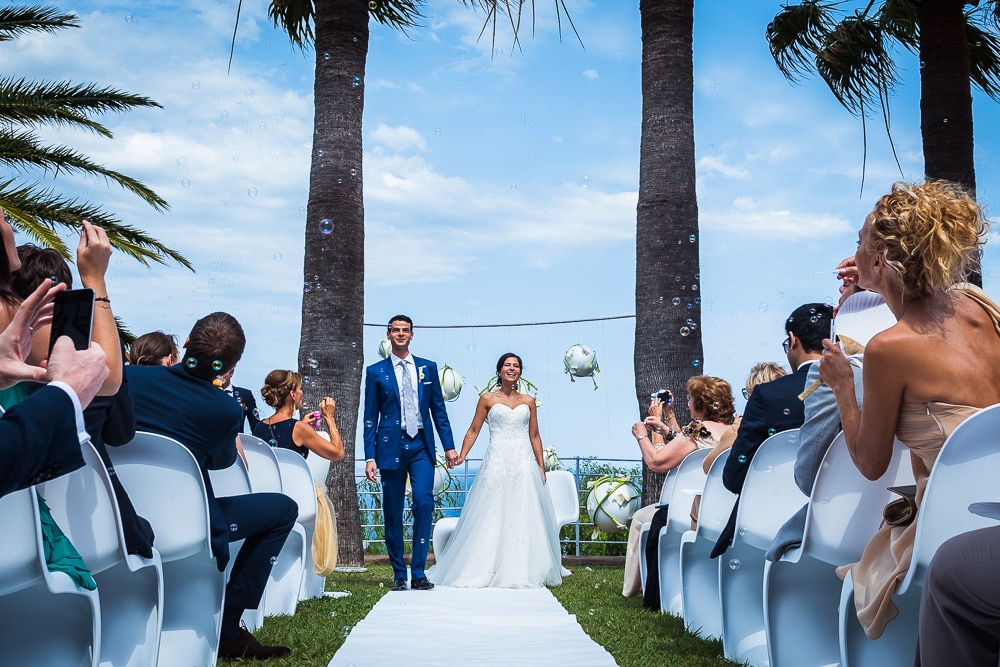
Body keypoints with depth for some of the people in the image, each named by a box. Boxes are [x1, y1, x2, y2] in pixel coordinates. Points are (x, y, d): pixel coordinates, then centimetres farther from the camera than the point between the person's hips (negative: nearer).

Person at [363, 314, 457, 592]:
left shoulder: (428, 368, 10)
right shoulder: (376, 372, 5)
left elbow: (439, 409, 12)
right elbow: (370, 417, 4)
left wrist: (449, 445, 6)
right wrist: (370, 457, -3)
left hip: (421, 446, 1)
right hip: (391, 447, -1)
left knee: (424, 503, -13)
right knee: (393, 512, 3)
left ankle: (418, 572, -5)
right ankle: (399, 574, 14)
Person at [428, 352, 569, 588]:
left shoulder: (528, 401, 12)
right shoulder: (487, 399, 5)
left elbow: (534, 436, 13)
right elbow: (473, 431, 3)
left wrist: (541, 466, 7)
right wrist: (461, 456, -10)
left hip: (524, 463, 2)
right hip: (497, 463, -2)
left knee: (524, 517, 1)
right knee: (491, 516, -3)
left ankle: (523, 571, 9)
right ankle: (486, 570, 5)